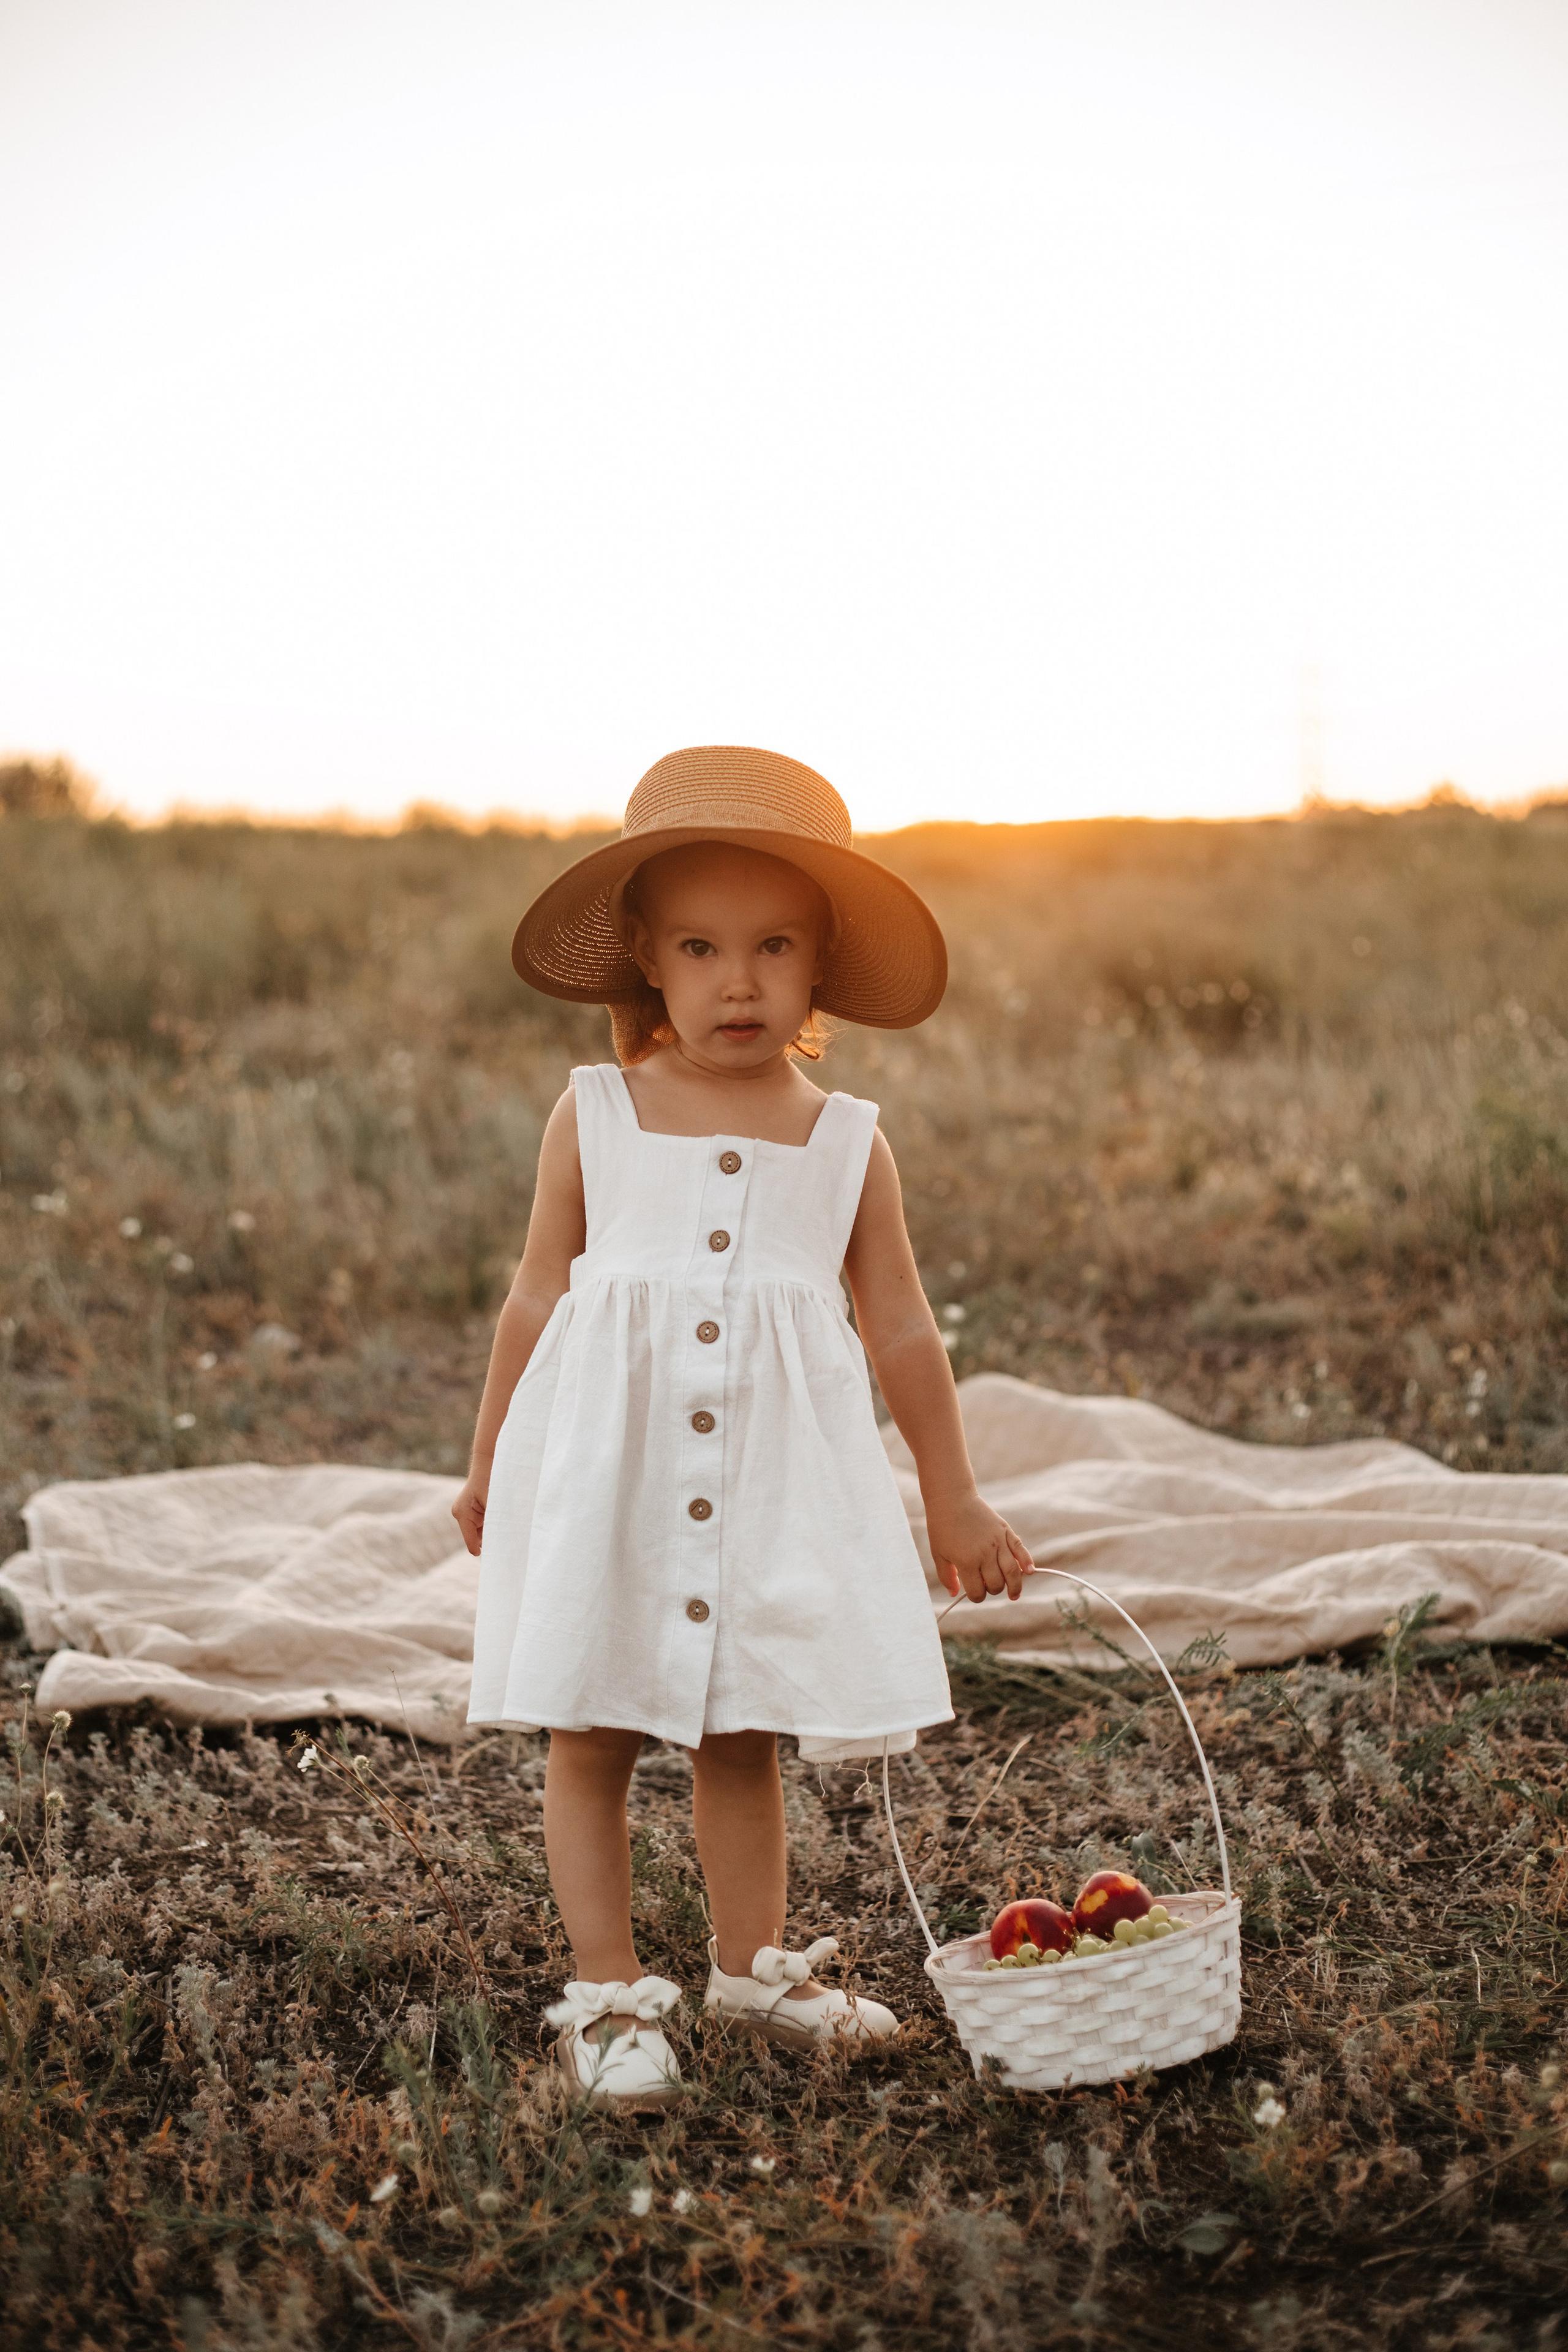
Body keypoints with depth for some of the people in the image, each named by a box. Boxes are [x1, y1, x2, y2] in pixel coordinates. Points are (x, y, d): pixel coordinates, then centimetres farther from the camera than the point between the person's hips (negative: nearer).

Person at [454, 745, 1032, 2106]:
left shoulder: (847, 1144, 2)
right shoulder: (595, 1118, 0)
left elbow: (904, 1336, 9)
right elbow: (537, 1304, 8)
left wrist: (954, 1502, 12)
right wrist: (488, 1470, 13)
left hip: (777, 1478, 1)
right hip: (608, 1467, -1)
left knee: (741, 1734, 12)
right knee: (593, 1734, 1)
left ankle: (752, 1968, 29)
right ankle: (608, 1997, 13)